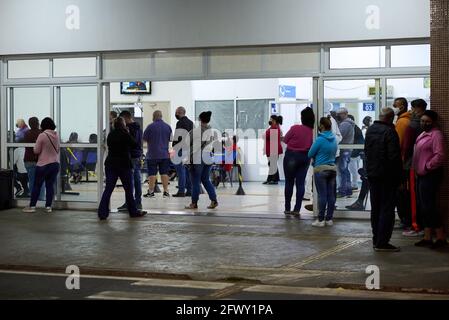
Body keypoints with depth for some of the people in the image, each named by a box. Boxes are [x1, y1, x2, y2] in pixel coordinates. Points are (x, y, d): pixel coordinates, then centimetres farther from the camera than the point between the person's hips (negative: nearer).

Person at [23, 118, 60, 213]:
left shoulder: (42, 136, -15)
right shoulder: (56, 136, 3)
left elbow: (36, 151, -10)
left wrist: (34, 148, 10)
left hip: (43, 164, -5)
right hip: (55, 163, 5)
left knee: (37, 185, 4)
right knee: (50, 185, 7)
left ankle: (32, 206, 6)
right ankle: (48, 206, 6)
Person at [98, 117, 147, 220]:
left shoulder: (110, 135, 7)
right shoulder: (125, 135, -10)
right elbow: (135, 145, -3)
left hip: (110, 164, 5)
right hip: (124, 165, -5)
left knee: (108, 189, 2)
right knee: (128, 189, 7)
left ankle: (102, 213, -5)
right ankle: (133, 211, 15)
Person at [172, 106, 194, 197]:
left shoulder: (180, 123, -11)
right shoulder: (191, 123, 17)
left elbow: (177, 138, -17)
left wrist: (174, 150, -14)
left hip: (181, 150, -8)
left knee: (181, 170, -6)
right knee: (188, 170, 12)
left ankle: (181, 191, -7)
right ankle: (189, 190, 13)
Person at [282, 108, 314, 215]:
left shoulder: (295, 128, -15)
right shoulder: (312, 131, -6)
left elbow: (285, 140, -4)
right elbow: (312, 145, -1)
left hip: (291, 155, -3)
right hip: (305, 157, 3)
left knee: (289, 182, 7)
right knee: (300, 183, 6)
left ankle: (287, 208, 10)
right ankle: (297, 209, 4)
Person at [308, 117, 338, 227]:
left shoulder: (320, 139, -13)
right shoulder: (334, 139, 7)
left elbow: (310, 154, -7)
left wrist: (316, 158, 13)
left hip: (321, 169, -6)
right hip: (332, 168, 6)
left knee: (322, 195, -4)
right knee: (331, 195, 7)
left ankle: (321, 220, -1)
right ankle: (329, 219, 13)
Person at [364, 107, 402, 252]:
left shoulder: (370, 130, 8)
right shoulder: (389, 132, -17)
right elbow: (394, 157, -19)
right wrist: (398, 176, -12)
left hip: (372, 174, 8)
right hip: (387, 175, -8)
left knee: (375, 208, 14)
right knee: (387, 209, -3)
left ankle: (376, 240, 20)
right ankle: (382, 242, -4)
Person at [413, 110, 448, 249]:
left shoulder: (436, 135, -13)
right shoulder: (423, 134, 16)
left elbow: (440, 156, -23)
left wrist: (427, 167, -15)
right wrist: (418, 169, 13)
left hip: (430, 175, -10)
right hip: (421, 175, 10)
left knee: (429, 206, -10)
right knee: (423, 206, 11)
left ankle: (441, 238, -4)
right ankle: (427, 237, 17)